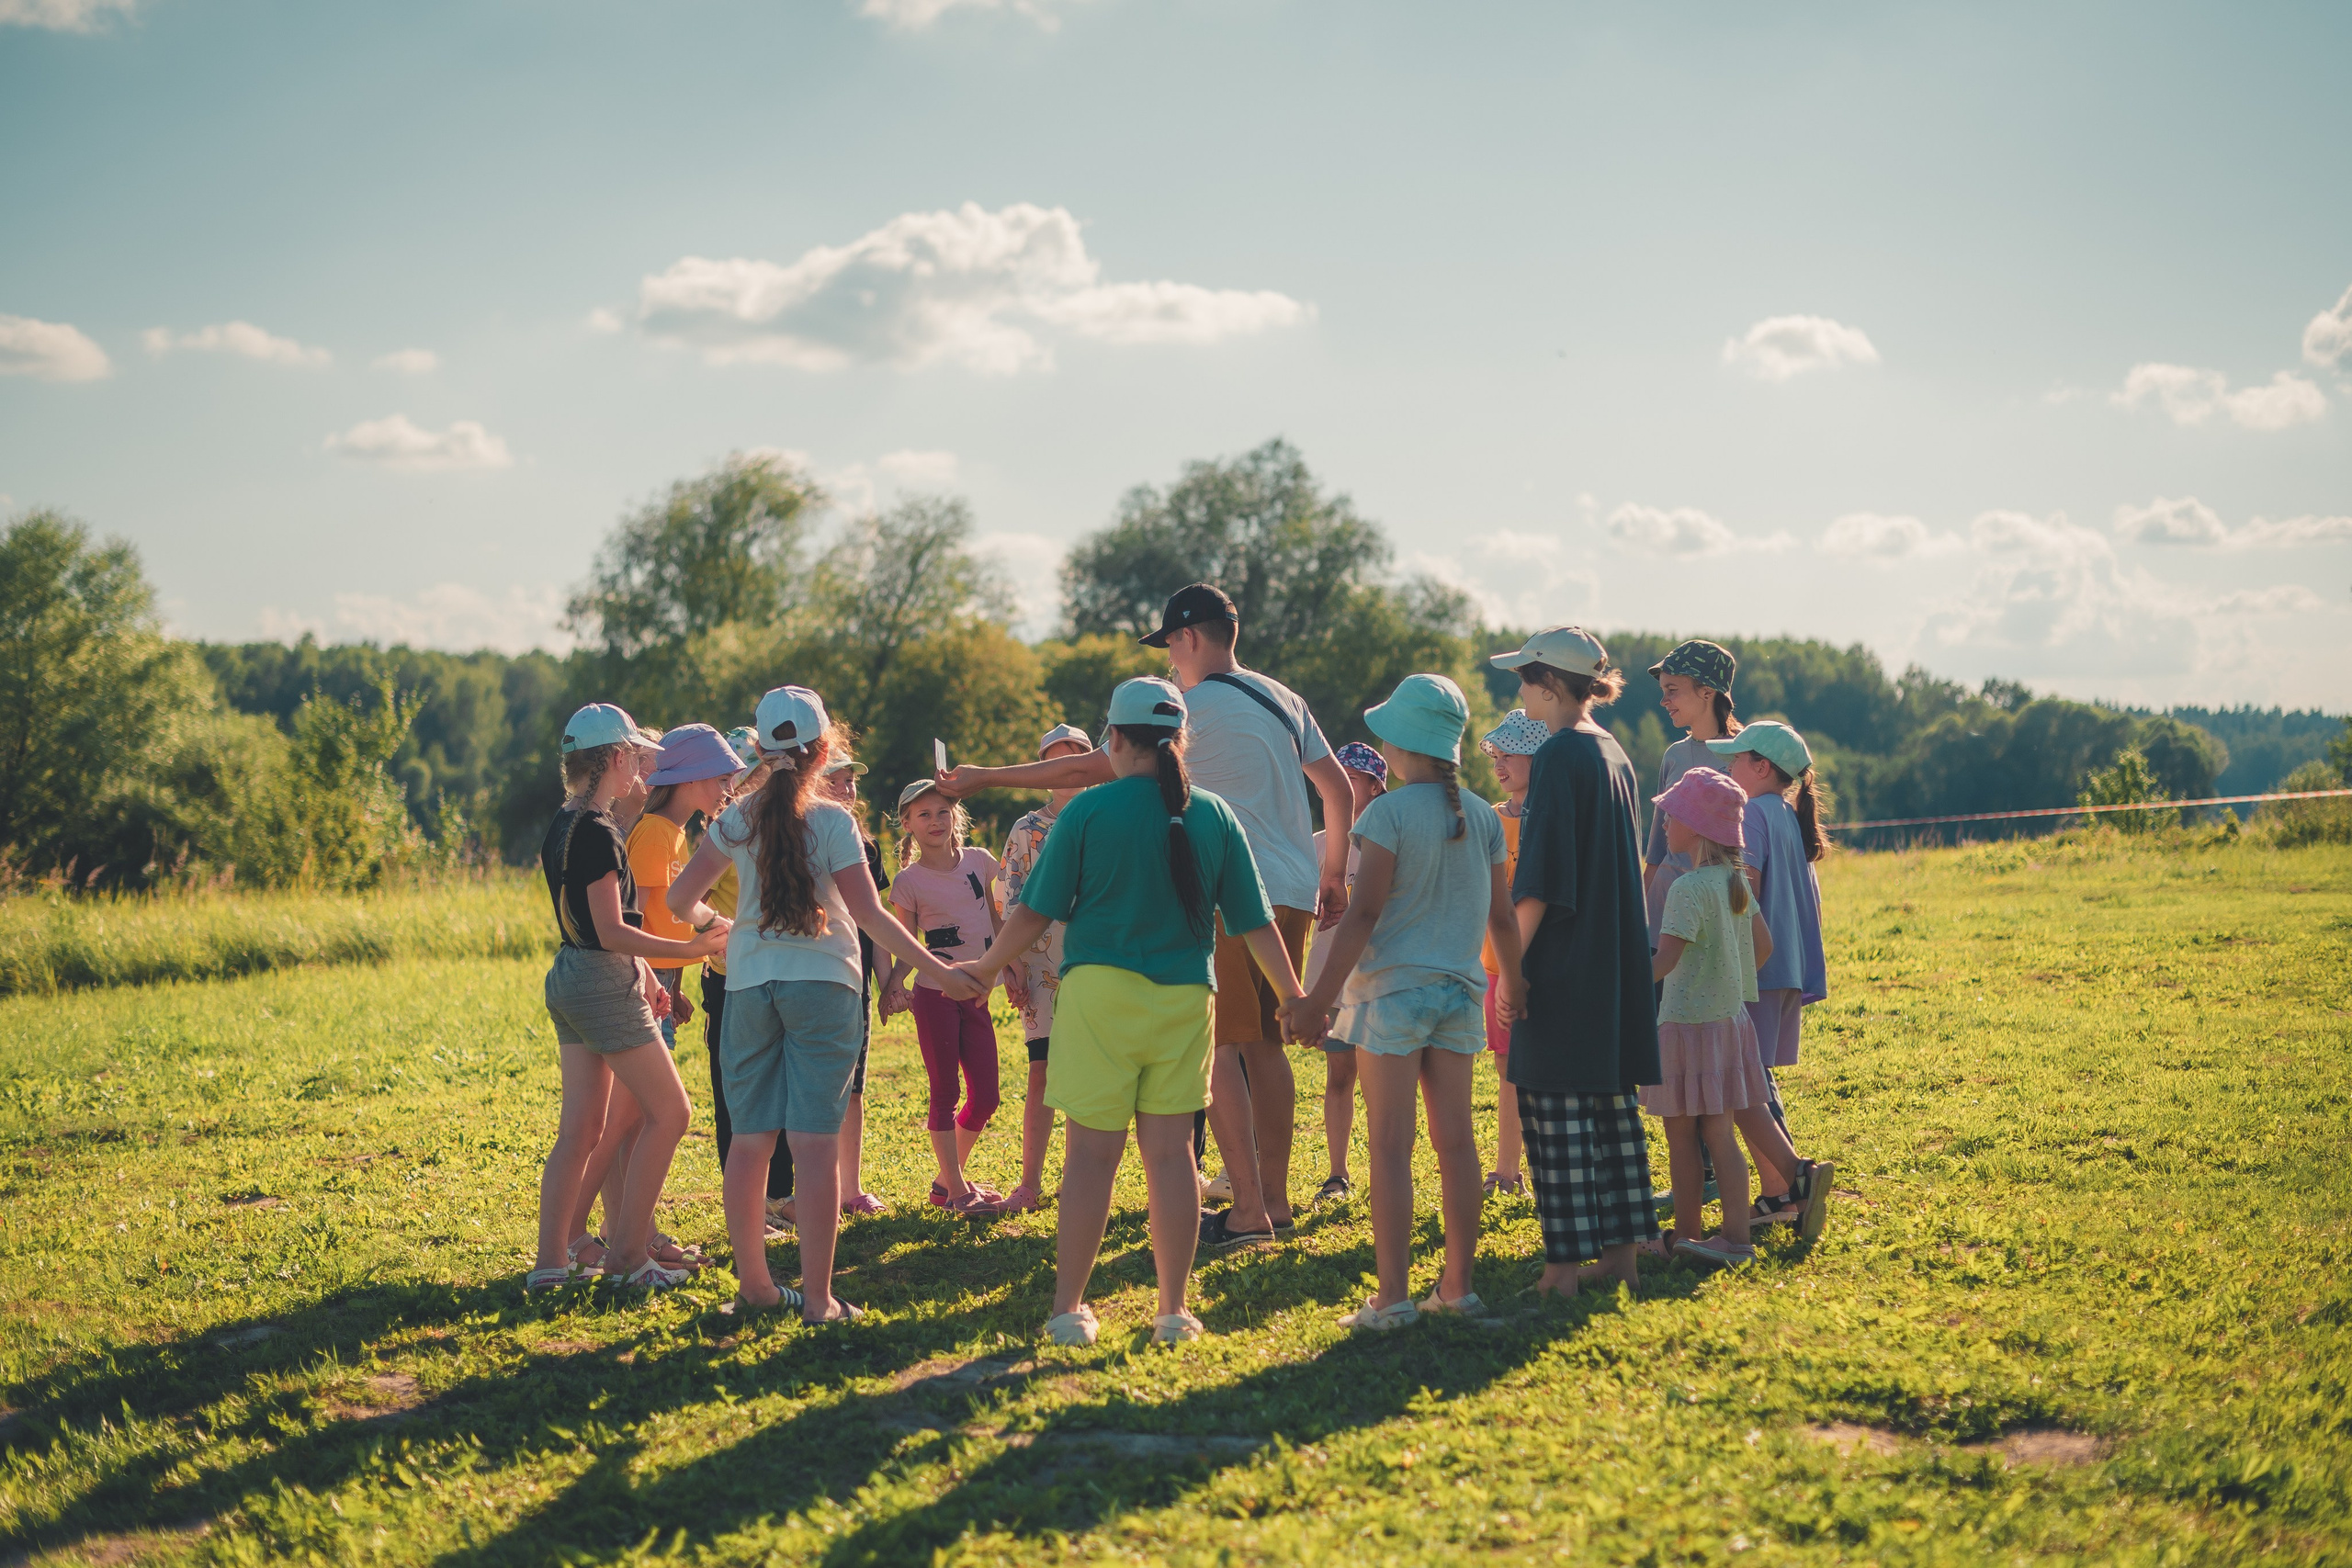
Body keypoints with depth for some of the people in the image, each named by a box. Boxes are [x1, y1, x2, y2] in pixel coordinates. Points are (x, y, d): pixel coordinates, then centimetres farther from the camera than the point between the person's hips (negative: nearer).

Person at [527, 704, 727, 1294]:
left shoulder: (562, 825, 12)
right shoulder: (597, 833, -18)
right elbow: (611, 931, -21)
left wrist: (639, 972, 23)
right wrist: (688, 949, -18)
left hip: (568, 979, 9)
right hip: (605, 983, -9)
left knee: (580, 1129, 10)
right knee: (667, 1112, 0)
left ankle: (550, 1261, 8)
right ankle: (628, 1254, 0)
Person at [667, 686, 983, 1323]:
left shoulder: (736, 821, 3)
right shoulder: (832, 820, -7)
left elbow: (680, 899, 4)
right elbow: (869, 913, -13)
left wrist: (708, 922, 27)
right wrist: (936, 970, -7)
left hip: (749, 984, 4)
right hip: (822, 984, -3)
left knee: (750, 1140, 9)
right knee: (815, 1142, -4)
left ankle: (753, 1283, 16)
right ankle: (817, 1297, -6)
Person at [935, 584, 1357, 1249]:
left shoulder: (1193, 709, -9)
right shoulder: (1283, 699, 14)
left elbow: (1089, 769, -9)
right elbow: (1339, 789, 17)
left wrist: (986, 778, -3)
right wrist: (1335, 876, 26)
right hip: (1293, 894, 8)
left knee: (1215, 1045, -6)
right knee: (1262, 1041, 14)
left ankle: (1248, 1211, -11)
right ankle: (1275, 1198, 16)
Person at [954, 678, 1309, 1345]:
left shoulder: (1088, 810, -5)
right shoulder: (1215, 816, 4)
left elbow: (1037, 910, -2)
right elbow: (1254, 920, 8)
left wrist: (987, 966, 14)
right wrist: (1291, 995, 18)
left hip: (1100, 990, -2)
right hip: (1184, 996, 2)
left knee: (1092, 1153, 2)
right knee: (1170, 1152, 7)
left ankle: (1068, 1309, 7)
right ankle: (1173, 1310, 10)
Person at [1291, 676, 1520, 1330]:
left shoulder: (1389, 814, -10)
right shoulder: (1482, 817, 8)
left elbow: (1363, 913, -14)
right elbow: (1503, 915, 13)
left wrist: (1321, 994, -11)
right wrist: (1514, 984, 27)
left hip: (1394, 988, -6)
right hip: (1459, 991, 6)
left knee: (1391, 1145, -4)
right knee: (1455, 1140, 9)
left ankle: (1394, 1296, -6)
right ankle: (1459, 1285, 13)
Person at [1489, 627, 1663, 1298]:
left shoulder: (1558, 757, -14)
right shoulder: (1613, 754, 13)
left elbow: (1539, 881, -18)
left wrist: (1511, 966, -15)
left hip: (1565, 964, -9)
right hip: (1616, 961, 9)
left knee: (1555, 1104, -5)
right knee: (1610, 1099, 11)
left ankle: (1567, 1263, -4)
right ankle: (1619, 1249, 15)